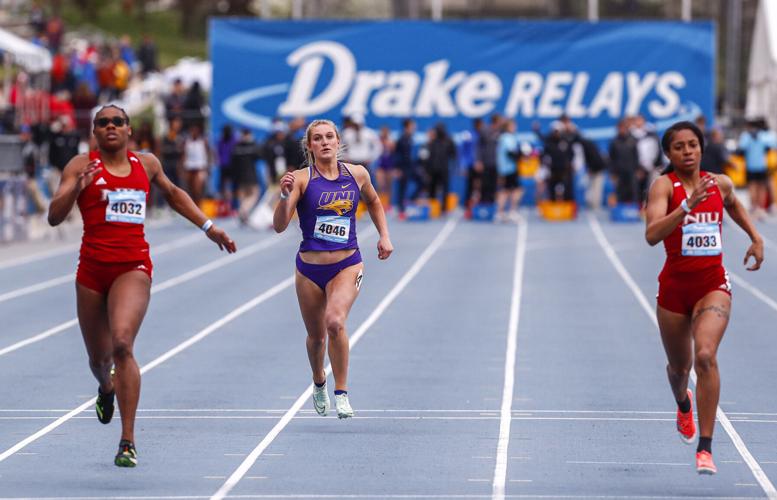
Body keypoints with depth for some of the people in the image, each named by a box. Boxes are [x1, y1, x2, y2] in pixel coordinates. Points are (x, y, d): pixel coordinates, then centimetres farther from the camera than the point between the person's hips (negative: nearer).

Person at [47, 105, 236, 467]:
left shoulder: (146, 164, 11)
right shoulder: (82, 166, 2)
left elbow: (173, 194, 31)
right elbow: (54, 217, -8)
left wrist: (208, 227, 29)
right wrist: (76, 188, -25)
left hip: (133, 268, -1)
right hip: (92, 269, 1)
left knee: (122, 343, -23)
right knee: (99, 357, 11)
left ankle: (128, 442, -22)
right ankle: (106, 388, 52)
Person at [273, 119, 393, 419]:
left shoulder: (357, 174, 1)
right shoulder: (302, 179, -7)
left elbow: (373, 202, 24)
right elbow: (279, 226, -16)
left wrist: (384, 236, 13)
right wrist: (285, 196, -32)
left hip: (347, 266, 0)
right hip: (310, 269, 0)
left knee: (335, 321, -25)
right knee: (316, 335, 12)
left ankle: (341, 393, -12)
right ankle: (319, 383, 45)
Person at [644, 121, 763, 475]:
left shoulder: (720, 184, 1)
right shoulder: (664, 185, -10)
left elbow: (734, 206, 28)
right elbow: (652, 234, -27)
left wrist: (756, 238, 18)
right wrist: (688, 206, -37)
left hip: (713, 285, 0)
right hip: (674, 286, 0)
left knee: (706, 356, -23)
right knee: (679, 367, 17)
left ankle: (705, 447, -21)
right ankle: (683, 404, 56)